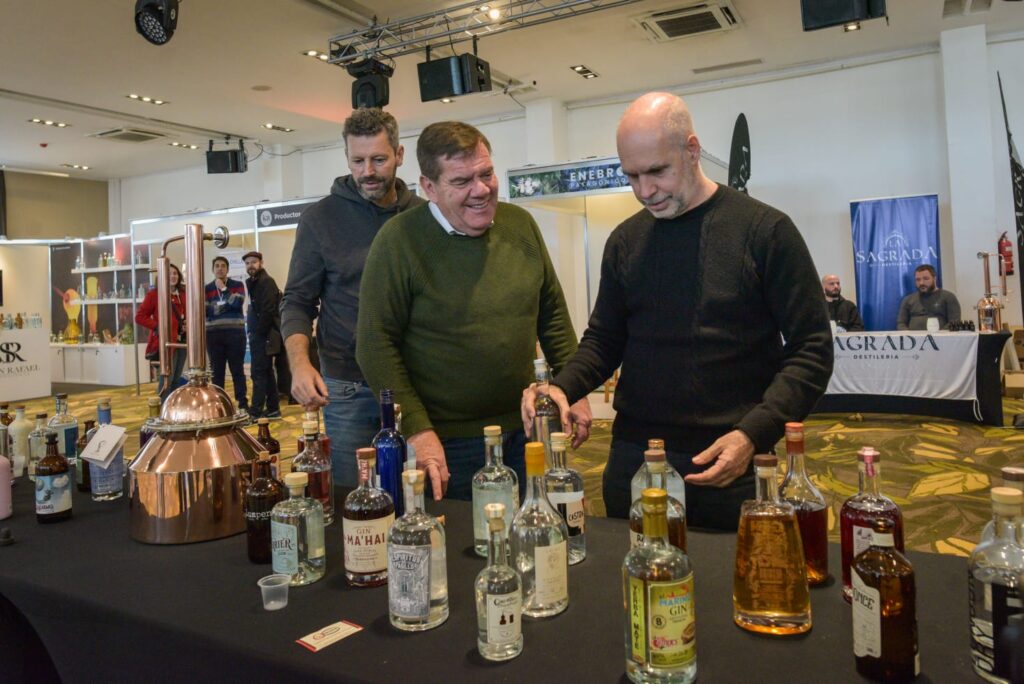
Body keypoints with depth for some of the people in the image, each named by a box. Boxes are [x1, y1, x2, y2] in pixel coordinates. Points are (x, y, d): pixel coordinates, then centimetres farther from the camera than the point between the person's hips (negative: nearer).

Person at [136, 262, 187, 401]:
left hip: (181, 341, 6)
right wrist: (158, 326, -14)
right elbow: (139, 317, -6)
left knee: (176, 379, 12)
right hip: (166, 342, -6)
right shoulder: (154, 294, -4)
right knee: (167, 379, -8)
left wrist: (187, 324, 7)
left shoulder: (183, 295, 13)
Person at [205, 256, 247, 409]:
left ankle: (242, 403, 4)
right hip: (213, 334, 2)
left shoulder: (238, 285, 6)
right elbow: (205, 310, -1)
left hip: (235, 332, -2)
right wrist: (225, 306, -11)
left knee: (237, 369, 0)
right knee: (216, 371, 4)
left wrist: (223, 288, -7)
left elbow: (238, 302, -13)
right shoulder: (206, 288, 11)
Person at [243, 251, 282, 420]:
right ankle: (273, 408, 16)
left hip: (264, 335, -10)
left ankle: (256, 411, -7)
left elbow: (268, 311, -20)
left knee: (258, 372, -9)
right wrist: (254, 333, 10)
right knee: (266, 372, 11)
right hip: (260, 335, 10)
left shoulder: (266, 282, -10)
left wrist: (258, 332, -18)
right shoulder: (254, 283, 19)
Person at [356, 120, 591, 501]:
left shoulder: (520, 225, 2)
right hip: (444, 443, -4)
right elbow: (376, 344, -13)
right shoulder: (399, 240, -13)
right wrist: (417, 430, -17)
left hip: (523, 430, 5)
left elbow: (552, 312, 10)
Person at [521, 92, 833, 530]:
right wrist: (562, 387, -6)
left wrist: (754, 433, -18)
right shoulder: (626, 240, 7)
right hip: (631, 461, 4)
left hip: (730, 466, -3)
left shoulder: (765, 230, -5)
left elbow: (811, 349, -6)